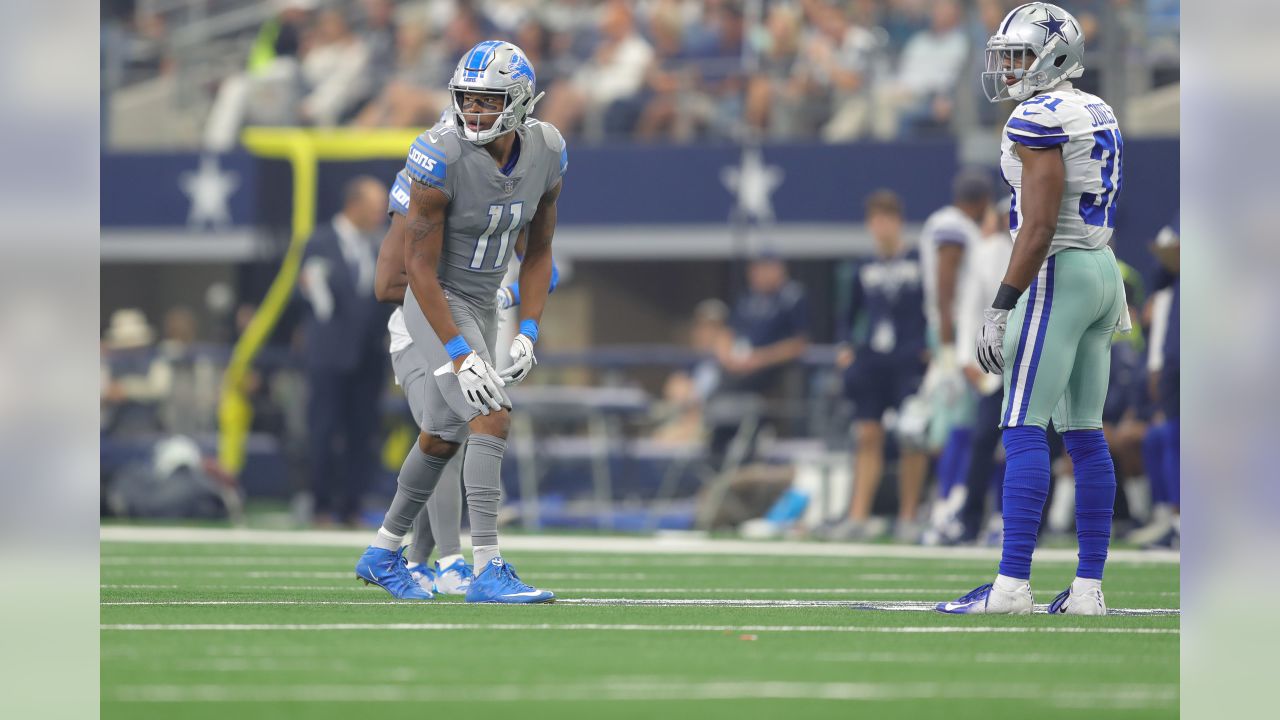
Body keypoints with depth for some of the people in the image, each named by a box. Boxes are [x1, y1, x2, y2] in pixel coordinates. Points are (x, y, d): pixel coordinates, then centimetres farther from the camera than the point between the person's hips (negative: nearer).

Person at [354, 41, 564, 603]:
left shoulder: (545, 154, -9)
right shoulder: (442, 159, -26)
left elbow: (538, 252, 4)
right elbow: (420, 266, -22)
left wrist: (528, 335, -6)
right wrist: (460, 355, -27)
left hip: (483, 304, 7)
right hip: (437, 305, -7)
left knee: (442, 439, 18)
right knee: (493, 418, -21)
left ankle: (382, 555, 36)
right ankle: (487, 572, -22)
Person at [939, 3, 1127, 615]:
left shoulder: (1040, 118, -14)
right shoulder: (1099, 116, 15)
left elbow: (1040, 222, -20)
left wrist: (1002, 306, -19)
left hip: (1058, 274, -9)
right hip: (1104, 269, 9)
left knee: (1023, 430, -10)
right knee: (1085, 433, 9)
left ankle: (1011, 584, -15)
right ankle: (1089, 588, 7)